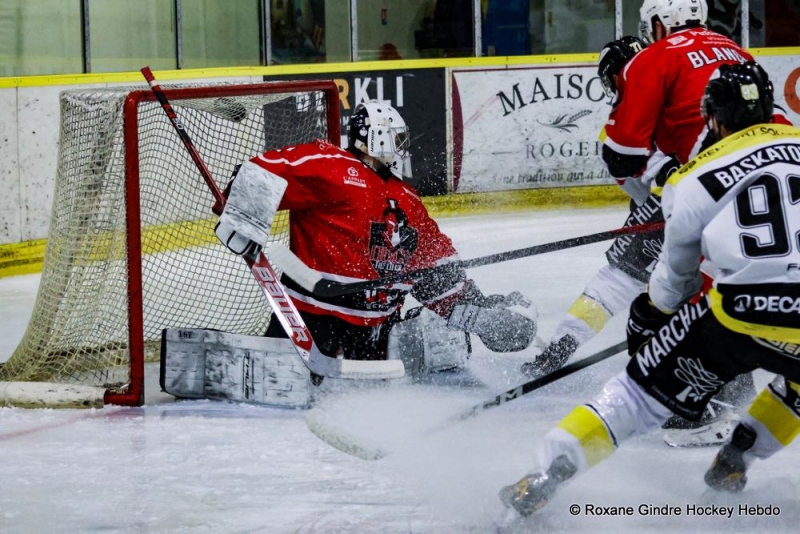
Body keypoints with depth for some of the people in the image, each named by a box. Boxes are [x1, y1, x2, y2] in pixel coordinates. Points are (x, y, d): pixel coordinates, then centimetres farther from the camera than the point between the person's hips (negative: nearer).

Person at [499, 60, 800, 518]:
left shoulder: (695, 177, 13)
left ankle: (543, 480, 7)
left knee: (645, 390, 15)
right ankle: (734, 462, 28)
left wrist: (651, 314, 44)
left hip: (741, 311, -1)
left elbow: (676, 274, 25)